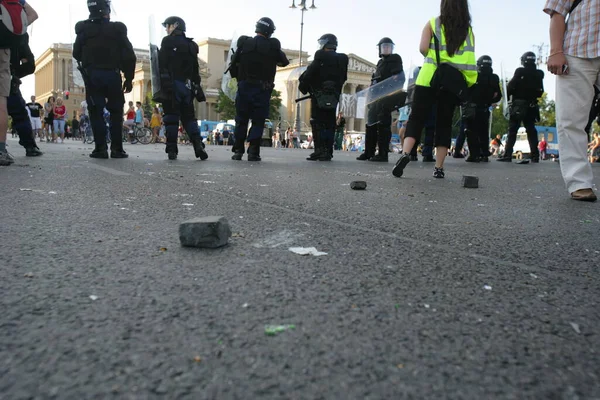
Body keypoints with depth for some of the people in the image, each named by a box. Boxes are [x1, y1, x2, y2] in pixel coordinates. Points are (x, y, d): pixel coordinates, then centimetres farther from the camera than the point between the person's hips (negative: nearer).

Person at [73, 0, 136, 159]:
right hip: (112, 75, -1)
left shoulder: (83, 29, 2)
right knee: (116, 112, 7)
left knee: (96, 112, 4)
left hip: (92, 76, 1)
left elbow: (77, 54, 9)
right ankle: (117, 149, 2)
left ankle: (100, 148, -4)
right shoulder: (117, 29, -3)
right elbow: (129, 56, -5)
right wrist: (129, 78, 3)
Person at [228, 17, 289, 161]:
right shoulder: (273, 46, -3)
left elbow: (234, 65, 4)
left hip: (244, 87, 2)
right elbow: (284, 62, 10)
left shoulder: (244, 43, 2)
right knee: (258, 121, 5)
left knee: (241, 120, 10)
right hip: (262, 89, -2)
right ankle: (253, 152, -1)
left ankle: (238, 151, 10)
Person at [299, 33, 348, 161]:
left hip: (319, 96, -6)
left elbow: (309, 74, -10)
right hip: (334, 96, 6)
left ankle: (319, 150, -9)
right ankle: (328, 152, 9)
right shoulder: (342, 60, 10)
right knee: (330, 123, 9)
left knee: (317, 123, -3)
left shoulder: (321, 57, -8)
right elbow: (343, 78, 12)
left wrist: (303, 86, 3)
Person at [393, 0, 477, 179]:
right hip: (455, 80, 2)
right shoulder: (468, 30, 13)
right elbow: (470, 58, 5)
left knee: (416, 118, 0)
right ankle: (439, 167, 4)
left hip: (431, 76, -2)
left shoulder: (433, 24, 7)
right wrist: (466, 84, 13)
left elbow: (423, 49, -4)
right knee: (444, 123, 6)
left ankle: (405, 153, -21)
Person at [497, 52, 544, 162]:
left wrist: (507, 95, 7)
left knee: (512, 130, -4)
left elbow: (511, 86, -10)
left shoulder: (520, 71, -7)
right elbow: (540, 92, 11)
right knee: (531, 130, 7)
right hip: (531, 106, 5)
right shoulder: (538, 74, 8)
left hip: (518, 104, -5)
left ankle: (508, 155, -10)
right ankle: (535, 155, 4)